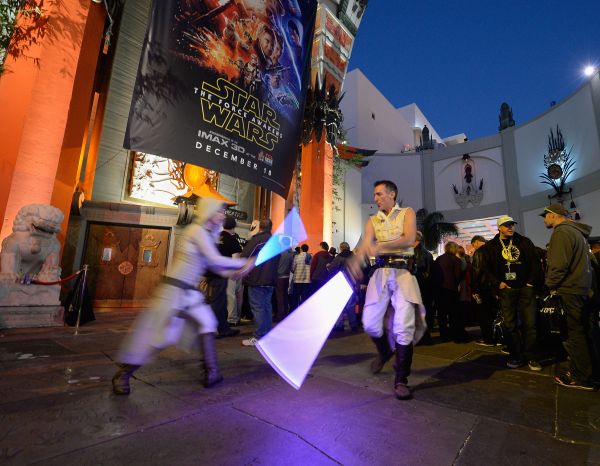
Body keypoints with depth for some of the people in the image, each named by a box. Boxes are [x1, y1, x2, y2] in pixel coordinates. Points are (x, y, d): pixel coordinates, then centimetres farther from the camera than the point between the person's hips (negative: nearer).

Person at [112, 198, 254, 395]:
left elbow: (212, 264, 15)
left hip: (189, 292, 10)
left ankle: (211, 372, 14)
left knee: (207, 323, 8)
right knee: (157, 334, -2)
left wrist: (234, 271, 5)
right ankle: (122, 375, 17)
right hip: (174, 289, -10)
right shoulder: (197, 230, -13)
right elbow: (215, 259, -20)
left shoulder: (206, 234, 14)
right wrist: (244, 263, -12)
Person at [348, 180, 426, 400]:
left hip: (403, 272, -3)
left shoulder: (407, 213, 7)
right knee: (370, 322, 0)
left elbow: (408, 239, -12)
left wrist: (380, 246, -27)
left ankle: (401, 381, 7)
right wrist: (356, 260, -28)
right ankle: (384, 351, 33)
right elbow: (365, 244, -6)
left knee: (403, 326, -8)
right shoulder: (372, 221, 13)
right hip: (381, 272, 3)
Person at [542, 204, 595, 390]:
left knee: (575, 334, -3)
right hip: (581, 288, 10)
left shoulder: (561, 232, -16)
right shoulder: (576, 231, 17)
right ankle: (578, 370, 27)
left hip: (569, 291, -10)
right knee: (580, 332, 16)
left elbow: (559, 264, -24)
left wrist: (551, 285, -11)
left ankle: (582, 378, 6)